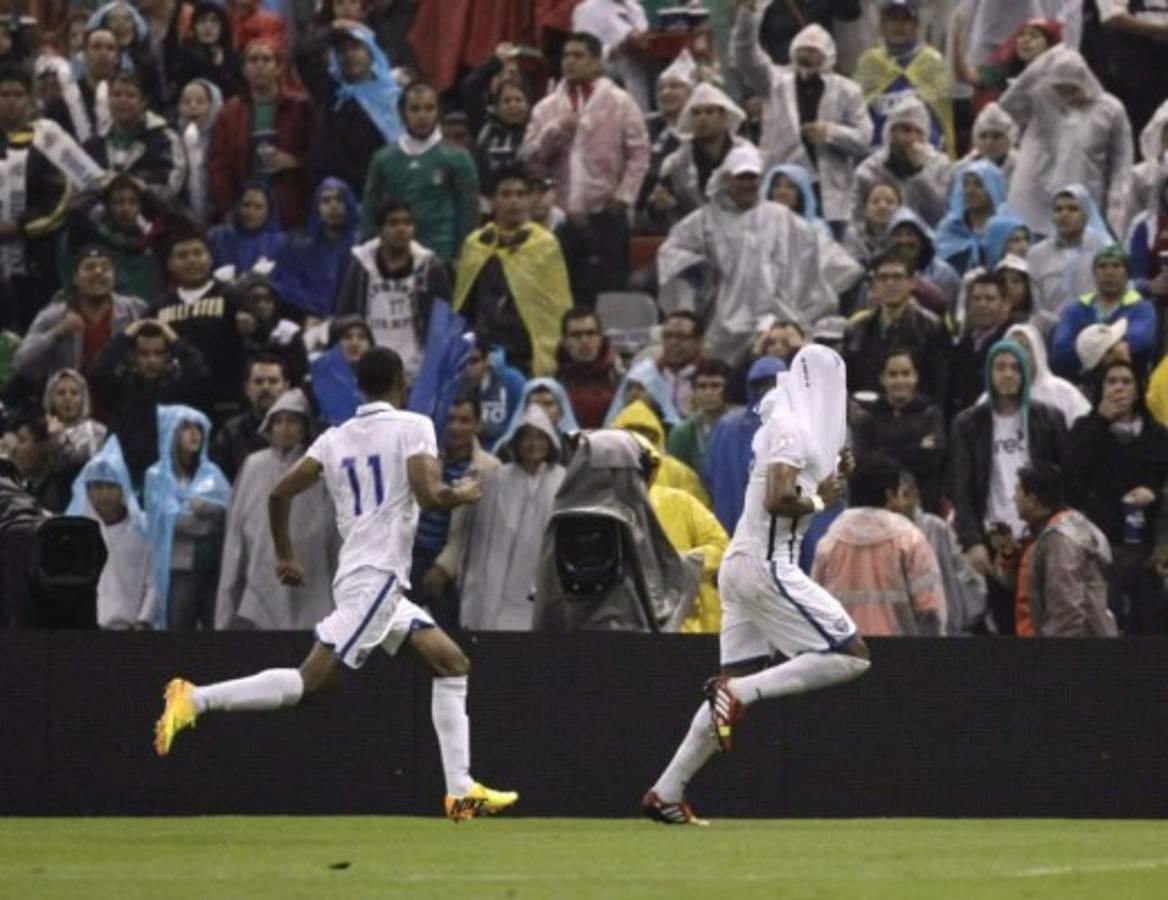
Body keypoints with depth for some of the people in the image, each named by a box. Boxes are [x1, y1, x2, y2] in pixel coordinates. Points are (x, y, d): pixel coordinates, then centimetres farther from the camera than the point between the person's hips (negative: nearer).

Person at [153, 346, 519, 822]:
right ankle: (194, 699, -22)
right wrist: (463, 494, 4)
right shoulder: (413, 427, -4)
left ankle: (461, 790, 12)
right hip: (376, 576, -9)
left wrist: (285, 556, 22)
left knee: (452, 665, 15)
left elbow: (279, 493, 10)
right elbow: (429, 494, -17)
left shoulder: (335, 438, 14)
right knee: (309, 680, -16)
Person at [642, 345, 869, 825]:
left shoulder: (782, 425, 17)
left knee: (738, 680, 10)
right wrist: (820, 499, -7)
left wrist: (829, 471, 12)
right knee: (851, 655, -9)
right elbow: (778, 499, -23)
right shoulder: (794, 429, -12)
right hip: (766, 565, -10)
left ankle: (666, 794, 6)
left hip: (740, 563, 10)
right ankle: (739, 692, -16)